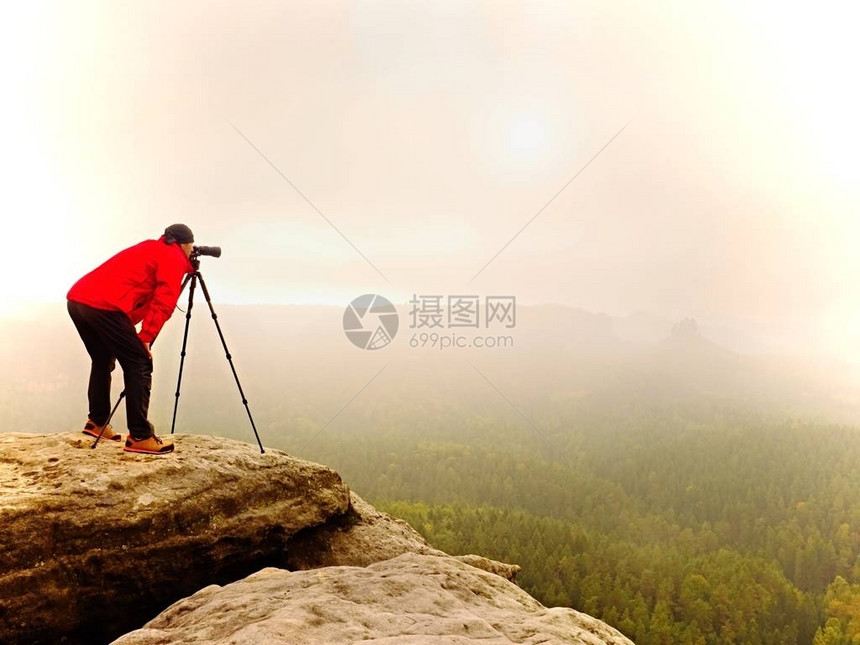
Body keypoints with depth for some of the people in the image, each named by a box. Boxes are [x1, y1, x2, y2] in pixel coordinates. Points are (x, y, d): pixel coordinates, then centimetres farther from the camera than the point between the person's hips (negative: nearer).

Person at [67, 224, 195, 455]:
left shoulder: (149, 248, 31)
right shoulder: (174, 258, 6)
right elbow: (163, 303, -6)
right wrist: (146, 337, -7)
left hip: (77, 299, 9)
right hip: (104, 306, -9)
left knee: (103, 360, 26)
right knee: (139, 365, -3)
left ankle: (97, 421, 33)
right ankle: (140, 437, -3)